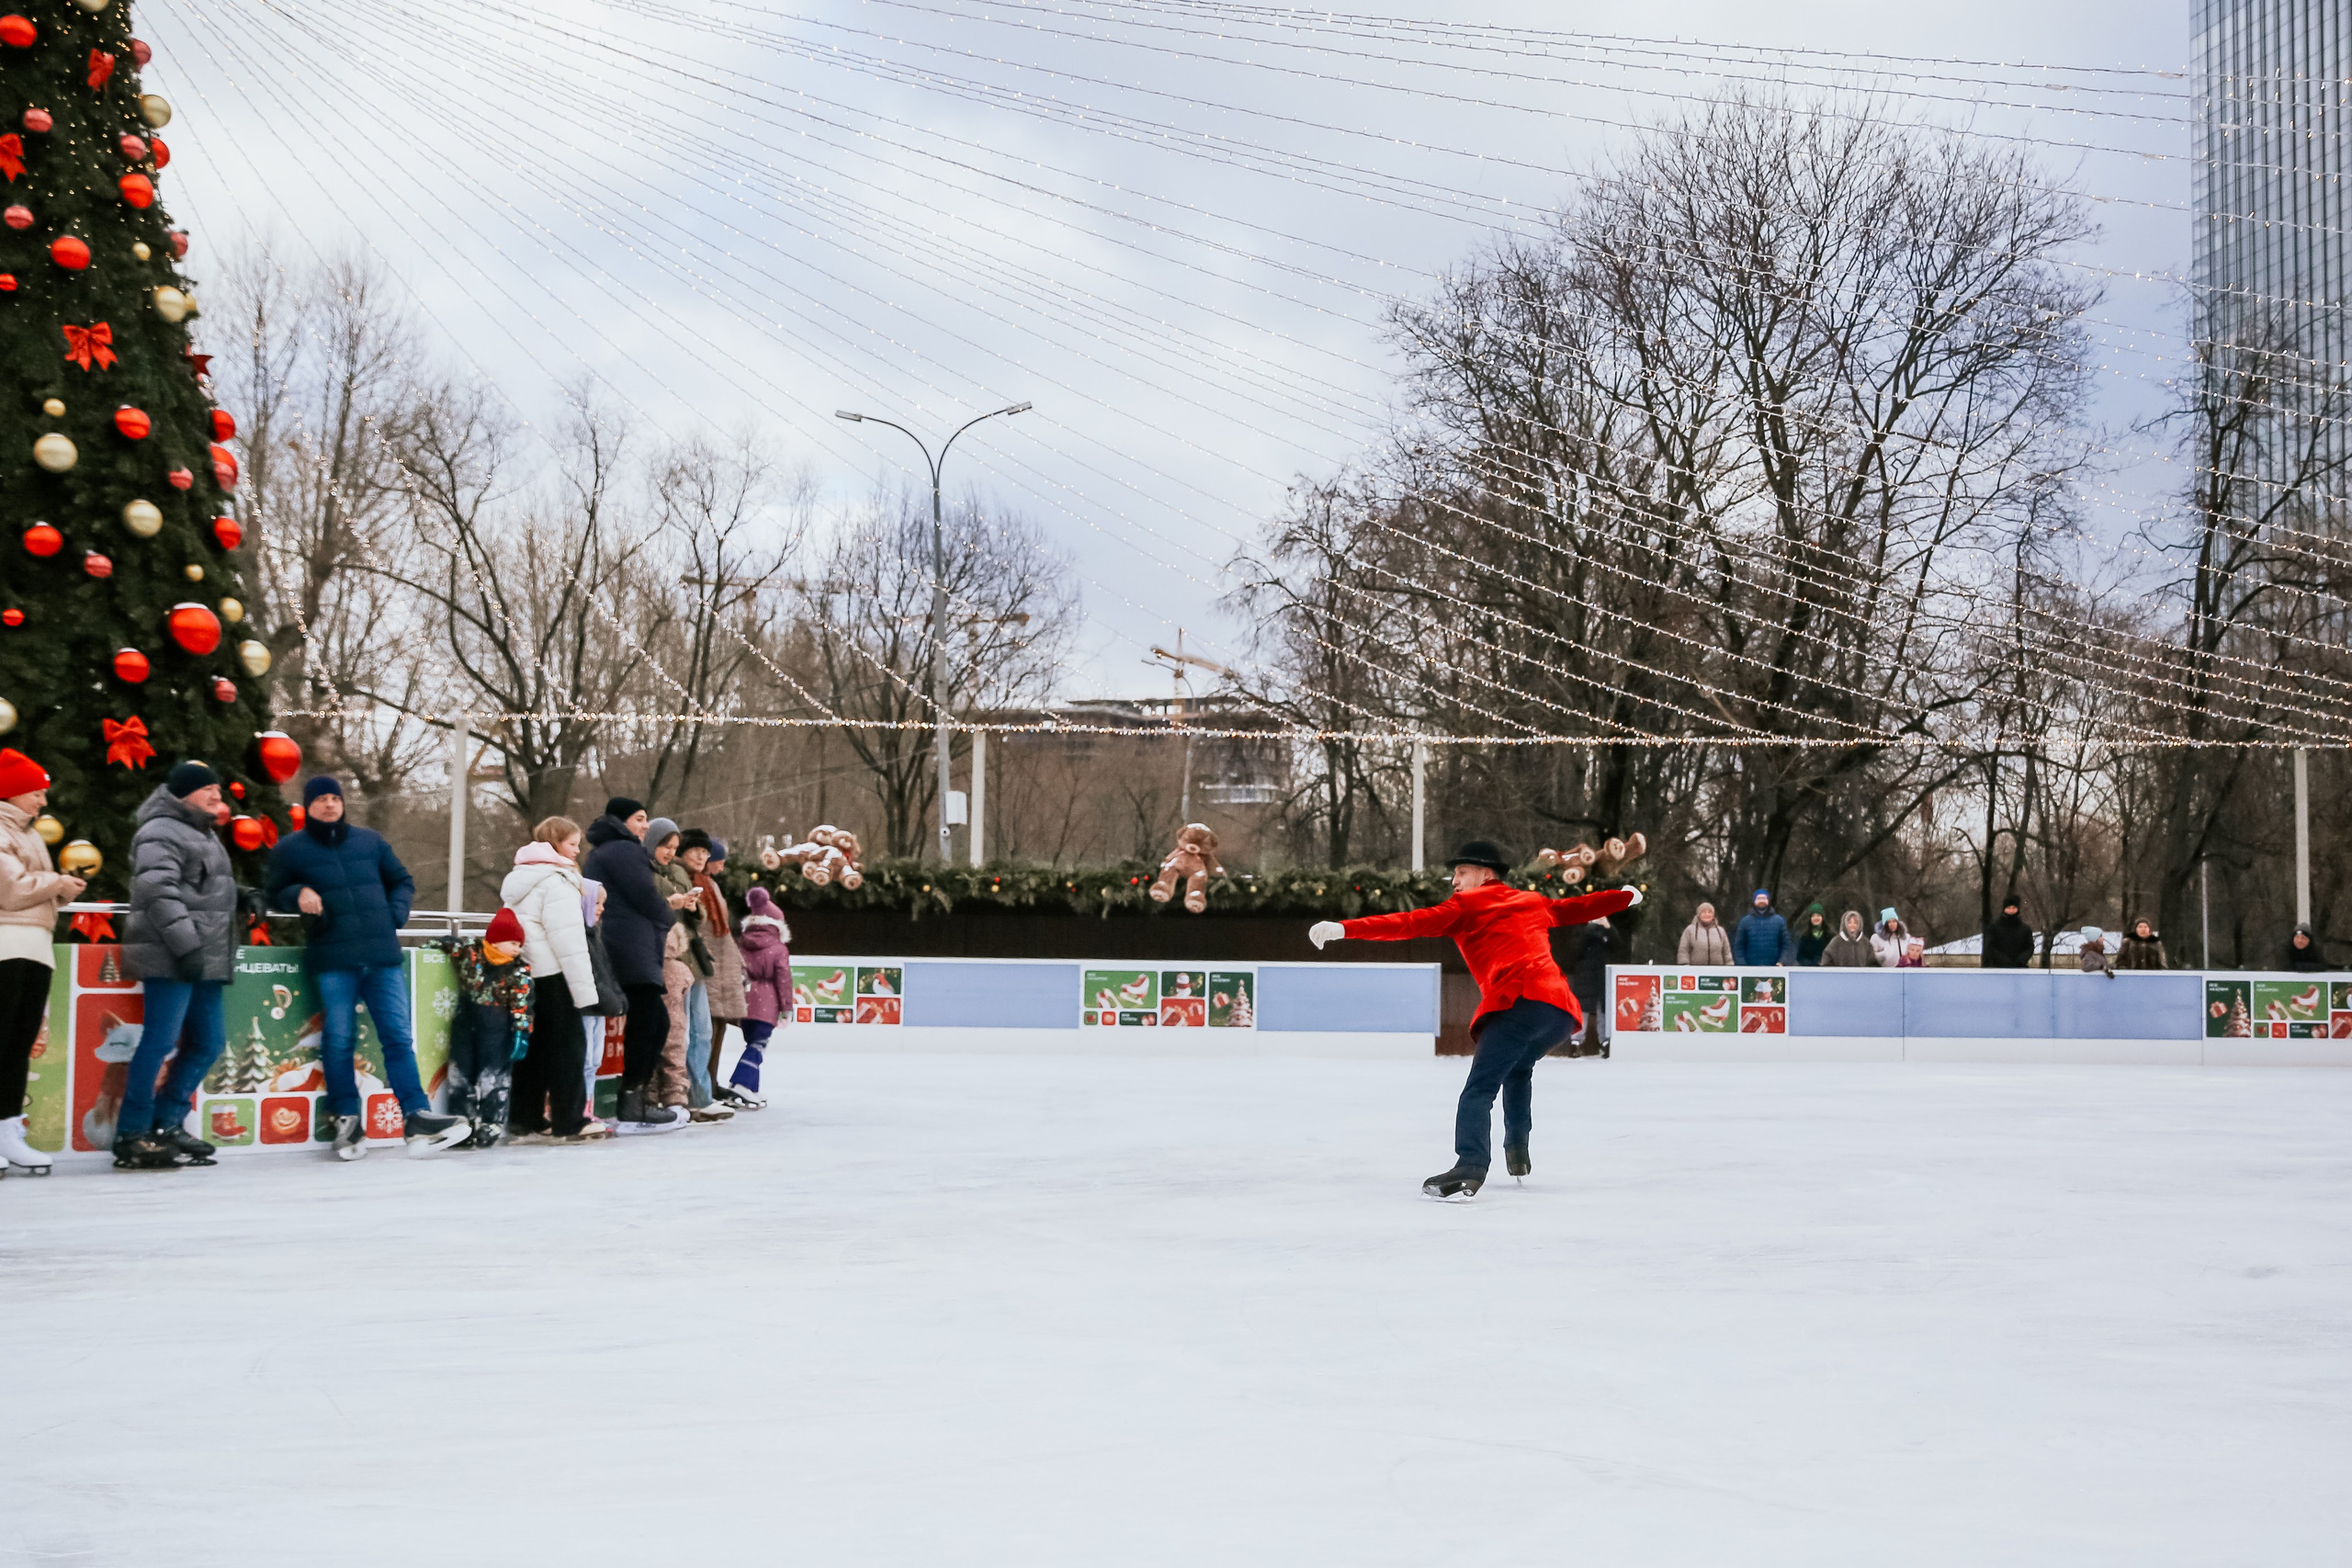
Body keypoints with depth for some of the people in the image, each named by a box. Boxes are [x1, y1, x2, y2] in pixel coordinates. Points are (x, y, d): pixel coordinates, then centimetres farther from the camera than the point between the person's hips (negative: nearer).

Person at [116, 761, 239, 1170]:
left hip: (204, 960, 10)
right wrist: (185, 946, -25)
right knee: (160, 1042, -10)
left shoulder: (204, 834, 24)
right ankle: (132, 1137, -6)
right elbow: (159, 894, -20)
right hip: (170, 959, -10)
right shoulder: (161, 833, -8)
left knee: (208, 1043, 10)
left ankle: (166, 1124, 18)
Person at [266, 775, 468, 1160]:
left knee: (398, 1037, -1)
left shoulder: (370, 842, 13)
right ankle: (347, 1121, 10)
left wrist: (396, 912, 4)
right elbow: (273, 894, 13)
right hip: (332, 960, -2)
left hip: (383, 956, 2)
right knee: (339, 1040, -1)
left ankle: (416, 1117, -2)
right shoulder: (290, 849, 7)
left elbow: (403, 882, 22)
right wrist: (297, 895, -8)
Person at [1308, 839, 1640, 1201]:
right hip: (1562, 1009, 7)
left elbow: (1410, 924, 1)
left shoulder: (1467, 905, 11)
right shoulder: (1533, 903, 29)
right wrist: (1626, 896, 60)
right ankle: (1517, 1150, 33)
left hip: (1520, 1003, -7)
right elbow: (1578, 909, 41)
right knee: (1518, 1069, 35)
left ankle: (1470, 1171, -33)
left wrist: (1345, 928, -5)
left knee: (1479, 1089, -14)